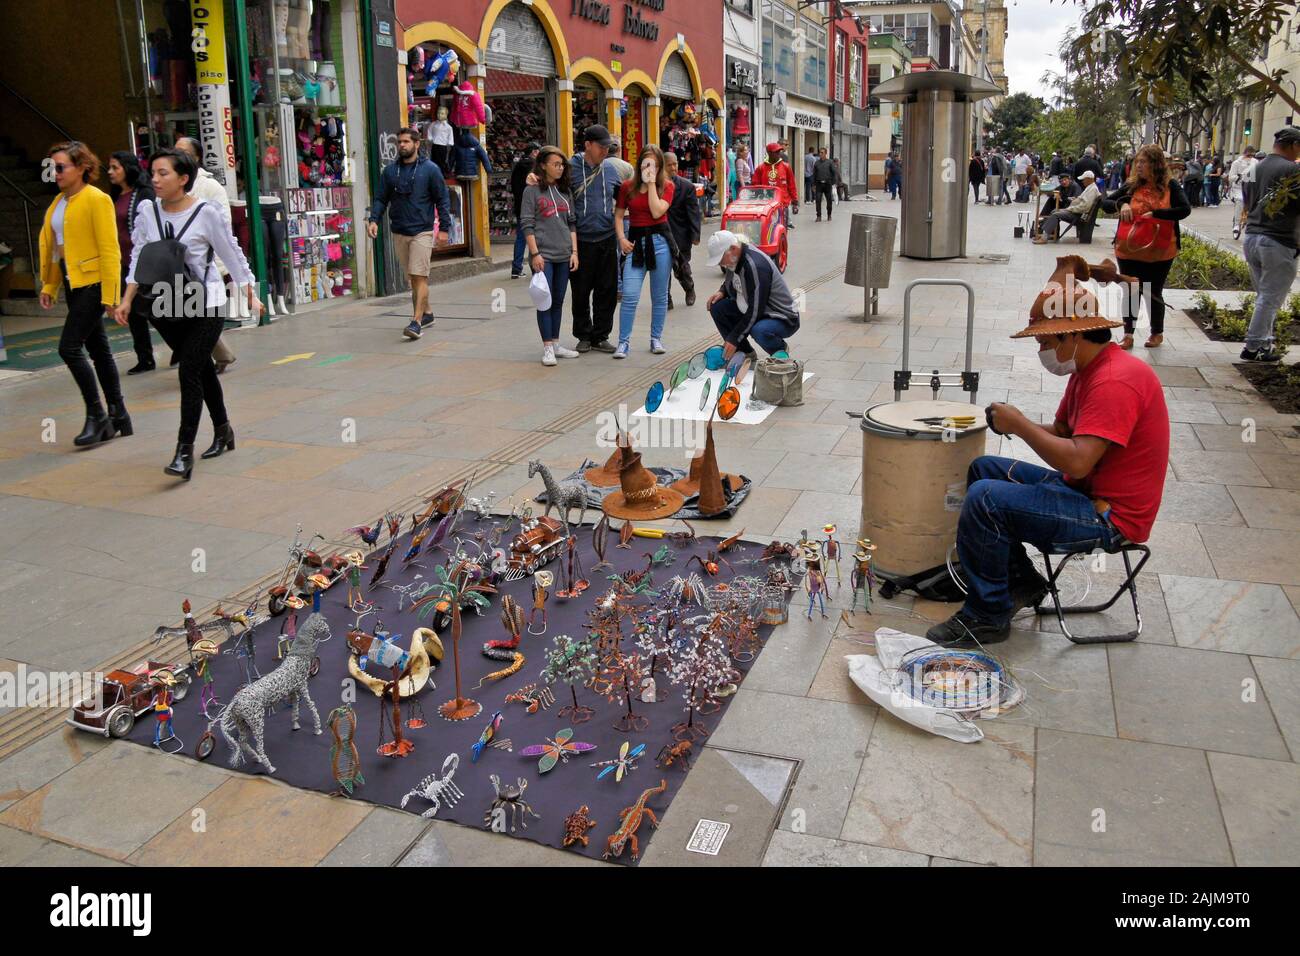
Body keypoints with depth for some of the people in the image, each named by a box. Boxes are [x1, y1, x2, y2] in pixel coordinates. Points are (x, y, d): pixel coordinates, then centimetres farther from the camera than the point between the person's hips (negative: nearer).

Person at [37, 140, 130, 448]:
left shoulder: (97, 200, -12)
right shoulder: (59, 202, 12)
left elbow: (109, 250, -15)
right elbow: (52, 246, 16)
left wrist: (110, 295, -18)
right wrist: (49, 285, 12)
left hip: (93, 284, -8)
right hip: (73, 284, 8)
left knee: (69, 347, -11)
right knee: (98, 350, 12)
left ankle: (96, 415, 1)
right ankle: (117, 415, 20)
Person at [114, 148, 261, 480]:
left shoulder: (205, 213, -10)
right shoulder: (147, 212, 2)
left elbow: (232, 254, -3)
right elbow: (138, 259, 9)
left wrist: (251, 295, 0)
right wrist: (127, 300, 4)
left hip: (206, 305, -4)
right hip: (166, 307, 4)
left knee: (190, 371, -11)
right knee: (202, 368, 15)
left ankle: (184, 451, -9)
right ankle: (222, 431, 32)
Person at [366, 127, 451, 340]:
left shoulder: (430, 169, -2)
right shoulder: (390, 170, 8)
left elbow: (442, 200, -2)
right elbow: (381, 199, 9)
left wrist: (444, 228, -9)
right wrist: (374, 219, -7)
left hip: (422, 232, -5)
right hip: (399, 232, 5)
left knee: (419, 277, -11)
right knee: (412, 277, 12)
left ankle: (417, 322, -14)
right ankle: (426, 314, 27)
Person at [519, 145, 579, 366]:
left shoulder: (565, 191, 13)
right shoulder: (532, 190, -2)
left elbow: (572, 223, 14)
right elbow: (526, 224, -6)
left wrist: (574, 251, 5)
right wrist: (535, 253, -13)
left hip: (564, 256, 5)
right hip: (543, 255, -5)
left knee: (558, 301, 10)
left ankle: (555, 343, 18)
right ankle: (547, 347, -1)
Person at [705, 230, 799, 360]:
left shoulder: (755, 265, -29)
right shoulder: (734, 259, -3)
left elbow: (755, 312, -29)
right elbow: (731, 282, 20)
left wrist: (734, 339, -25)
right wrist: (722, 292, -3)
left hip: (783, 319, -9)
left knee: (759, 331, -39)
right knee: (717, 307, -5)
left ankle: (780, 349, -3)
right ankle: (746, 353, 5)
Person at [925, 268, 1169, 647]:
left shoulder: (1116, 381, -24)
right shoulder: (1088, 370, 10)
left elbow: (1077, 462, -31)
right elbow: (1062, 432, 15)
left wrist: (1020, 425, -19)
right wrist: (1018, 423, -4)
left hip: (1110, 517, -11)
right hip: (1084, 490, 11)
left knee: (985, 499, -24)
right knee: (984, 469, 14)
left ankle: (988, 616, -10)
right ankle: (1021, 581, 15)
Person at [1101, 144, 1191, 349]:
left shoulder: (1170, 186, -5)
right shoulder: (1132, 185, 1)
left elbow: (1185, 209, -16)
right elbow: (1105, 203, 4)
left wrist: (1154, 214, -22)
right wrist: (1121, 204, -16)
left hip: (1159, 253, -2)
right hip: (1130, 251, 2)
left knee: (1153, 293, 10)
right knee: (1131, 293, 8)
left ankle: (1157, 333, 29)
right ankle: (1128, 334, 18)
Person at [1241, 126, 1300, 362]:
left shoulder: (1258, 166, 9)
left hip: (1251, 236, 8)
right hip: (1278, 241, -8)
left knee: (1263, 296, 17)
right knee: (1271, 299, 1)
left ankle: (1264, 342, 21)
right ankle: (1254, 347, 4)